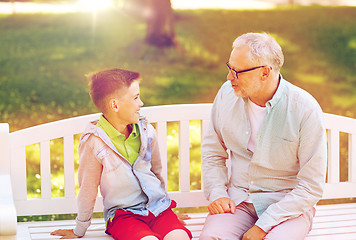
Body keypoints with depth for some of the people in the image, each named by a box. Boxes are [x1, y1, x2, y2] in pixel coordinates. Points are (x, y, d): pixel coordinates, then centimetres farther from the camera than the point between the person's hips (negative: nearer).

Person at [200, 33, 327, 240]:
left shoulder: (305, 109, -15)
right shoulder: (227, 93, -2)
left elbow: (311, 186, -13)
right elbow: (212, 152, 13)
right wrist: (217, 193, -4)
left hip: (290, 204, -2)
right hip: (238, 200, 2)